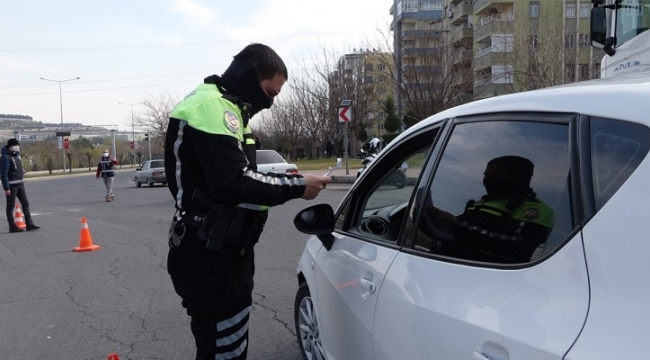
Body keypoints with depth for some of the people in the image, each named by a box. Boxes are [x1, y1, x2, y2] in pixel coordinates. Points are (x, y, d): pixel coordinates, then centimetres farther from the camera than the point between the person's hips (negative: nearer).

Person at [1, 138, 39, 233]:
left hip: (20, 183, 8)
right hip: (11, 185, -8)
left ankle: (29, 224, 12)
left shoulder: (17, 155, 11)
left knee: (25, 203, 8)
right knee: (11, 205, 1)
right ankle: (12, 226, 7)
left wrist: (22, 170, 5)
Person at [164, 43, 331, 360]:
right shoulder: (213, 108, -17)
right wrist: (294, 186, -17)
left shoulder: (221, 108, 18)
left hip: (221, 252, 11)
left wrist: (281, 180, 4)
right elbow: (234, 183, -28)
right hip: (212, 257, -11)